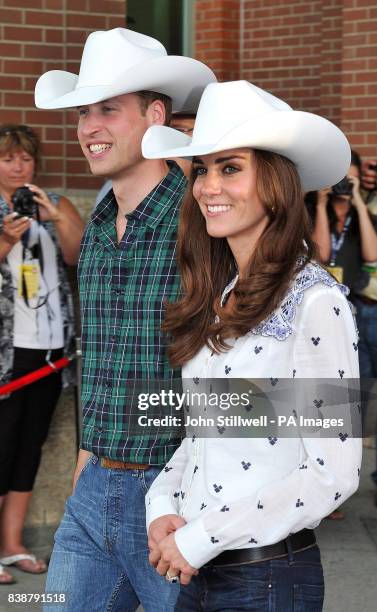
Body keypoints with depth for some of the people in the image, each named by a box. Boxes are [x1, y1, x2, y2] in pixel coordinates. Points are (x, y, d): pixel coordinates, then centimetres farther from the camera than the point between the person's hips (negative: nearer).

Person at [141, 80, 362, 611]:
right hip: (194, 569, 7)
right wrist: (162, 505, -4)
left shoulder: (314, 300, -15)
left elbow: (334, 473, -18)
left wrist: (201, 537, -16)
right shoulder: (216, 298, 6)